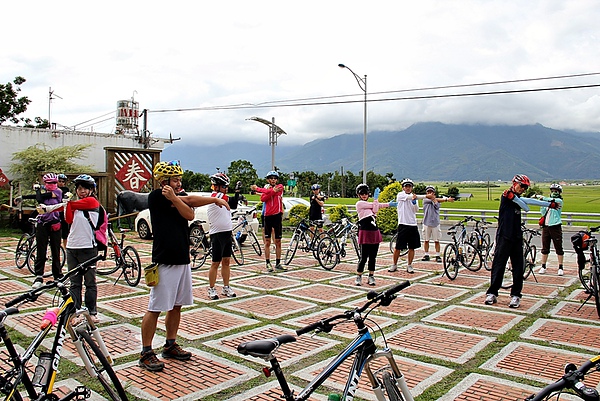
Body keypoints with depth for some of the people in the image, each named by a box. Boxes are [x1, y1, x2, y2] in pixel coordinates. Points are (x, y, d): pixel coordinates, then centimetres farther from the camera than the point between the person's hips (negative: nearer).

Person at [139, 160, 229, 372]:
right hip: (164, 261, -7)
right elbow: (190, 200, -14)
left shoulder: (181, 195, 11)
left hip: (183, 259, 7)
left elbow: (189, 214, -8)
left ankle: (170, 346, 27)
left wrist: (174, 198, -21)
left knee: (176, 305, 14)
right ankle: (146, 353, 8)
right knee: (155, 308, -3)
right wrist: (216, 199, -6)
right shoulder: (156, 196, -8)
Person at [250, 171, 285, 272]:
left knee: (278, 242, 4)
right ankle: (268, 263, 6)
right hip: (267, 216, 2)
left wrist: (257, 188, 1)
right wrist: (273, 191, -21)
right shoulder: (265, 189, 13)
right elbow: (262, 199, -10)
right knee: (267, 242, 2)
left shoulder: (280, 187, 6)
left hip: (277, 216, -1)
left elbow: (268, 191, -11)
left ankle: (278, 263, 11)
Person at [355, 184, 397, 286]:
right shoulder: (359, 203, -4)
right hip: (365, 232, -7)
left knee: (373, 257, 9)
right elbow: (375, 207, -7)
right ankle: (358, 277, 8)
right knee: (364, 257, -4)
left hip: (375, 232, 7)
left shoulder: (370, 205, 21)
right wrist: (376, 198, 2)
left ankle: (371, 277, 17)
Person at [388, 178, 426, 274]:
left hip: (413, 224, 4)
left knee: (412, 247, 6)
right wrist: (426, 196, -17)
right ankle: (394, 265, 15)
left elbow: (416, 210, -2)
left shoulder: (414, 197, 11)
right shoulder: (400, 195, -1)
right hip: (403, 224, -4)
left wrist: (414, 202, -22)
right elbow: (409, 197, -17)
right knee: (398, 247, 0)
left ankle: (409, 266, 18)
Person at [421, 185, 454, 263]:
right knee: (426, 240, 6)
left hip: (435, 223, 0)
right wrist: (446, 199, -15)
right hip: (426, 222, 0)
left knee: (436, 241, 1)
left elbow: (436, 206, -12)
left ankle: (437, 256, 8)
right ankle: (426, 255, 16)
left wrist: (433, 198, -15)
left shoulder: (437, 201, 9)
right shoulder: (425, 200, 3)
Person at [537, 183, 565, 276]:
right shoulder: (548, 201, 13)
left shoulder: (559, 201, 0)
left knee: (559, 248, 2)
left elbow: (554, 200, -24)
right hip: (546, 226, 4)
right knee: (545, 248, 8)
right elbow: (543, 213, 8)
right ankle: (543, 267, 16)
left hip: (555, 227, -4)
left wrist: (543, 198, -25)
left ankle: (560, 268, 11)